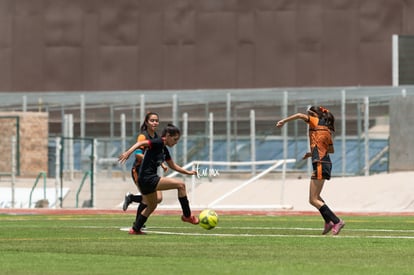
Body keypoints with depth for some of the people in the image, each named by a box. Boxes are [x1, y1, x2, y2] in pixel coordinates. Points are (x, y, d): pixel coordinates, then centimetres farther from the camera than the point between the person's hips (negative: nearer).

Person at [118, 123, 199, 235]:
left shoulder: (164, 150, 17)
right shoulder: (158, 143, -11)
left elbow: (173, 166, 28)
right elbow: (141, 143, -24)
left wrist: (188, 172, 24)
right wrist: (128, 152, -38)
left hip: (146, 181, 10)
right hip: (148, 179, -10)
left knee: (152, 206, 26)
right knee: (180, 185, -10)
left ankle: (135, 229, 31)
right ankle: (187, 215, -2)